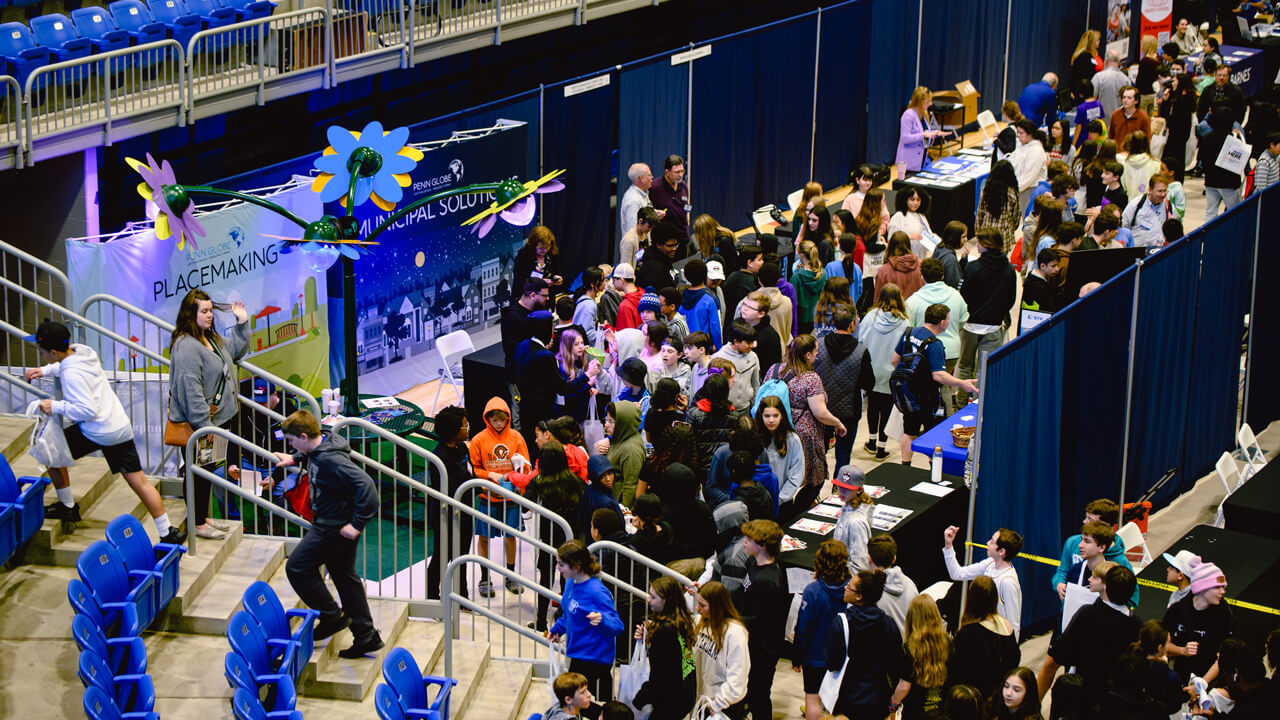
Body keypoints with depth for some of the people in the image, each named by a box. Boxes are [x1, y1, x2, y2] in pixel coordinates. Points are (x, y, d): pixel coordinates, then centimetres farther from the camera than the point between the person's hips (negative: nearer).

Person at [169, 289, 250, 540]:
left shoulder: (212, 338, 10)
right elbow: (190, 389, -24)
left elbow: (236, 350, 29)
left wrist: (242, 323, 16)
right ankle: (198, 523, 13)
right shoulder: (185, 347, -21)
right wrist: (205, 424, -24)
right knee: (202, 471, 2)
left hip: (222, 416, 9)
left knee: (206, 470, 18)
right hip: (199, 422, -9)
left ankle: (203, 517, 30)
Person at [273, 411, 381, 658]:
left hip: (334, 528, -10)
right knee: (344, 577, 16)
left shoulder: (331, 460, -28)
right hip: (334, 524, 10)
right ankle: (367, 636, 22)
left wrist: (357, 523, -30)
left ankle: (332, 616, 8)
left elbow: (366, 485, -35)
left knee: (297, 567, -1)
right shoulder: (317, 450, 2)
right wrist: (295, 459, 28)